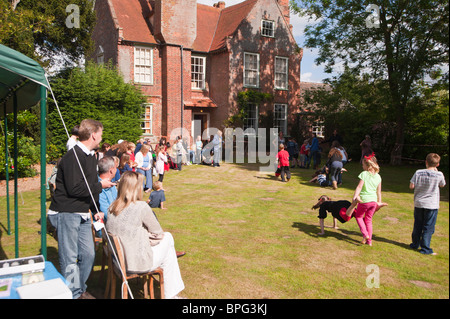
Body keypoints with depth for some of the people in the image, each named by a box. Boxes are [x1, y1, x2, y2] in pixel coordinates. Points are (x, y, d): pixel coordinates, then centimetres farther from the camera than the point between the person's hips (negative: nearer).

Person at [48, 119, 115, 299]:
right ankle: (75, 294, 14)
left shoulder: (91, 156, 14)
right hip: (67, 213, -9)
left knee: (88, 255, 12)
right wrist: (100, 186, -12)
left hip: (82, 214, 9)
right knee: (70, 258, 1)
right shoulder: (73, 156, -17)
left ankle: (81, 289, 28)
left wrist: (95, 210, 16)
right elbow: (75, 188, -25)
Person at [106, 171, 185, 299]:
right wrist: (149, 237, 9)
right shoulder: (141, 206, -19)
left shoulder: (112, 207, 0)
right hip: (138, 263, -7)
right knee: (167, 238, 16)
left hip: (118, 259, 7)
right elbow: (158, 233, -10)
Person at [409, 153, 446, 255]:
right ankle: (425, 248, 7)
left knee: (417, 225, 16)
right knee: (428, 227, 5)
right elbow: (442, 185, 10)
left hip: (418, 203, 2)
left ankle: (415, 244, 28)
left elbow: (411, 186, -6)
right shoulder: (439, 174, -10)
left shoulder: (418, 172, -7)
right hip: (432, 205, -2)